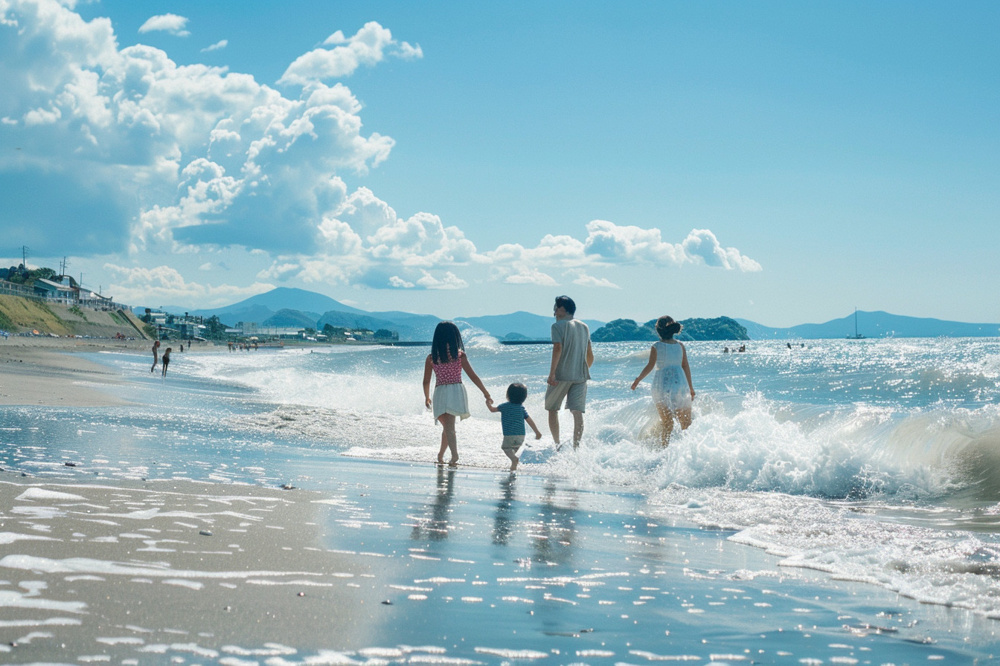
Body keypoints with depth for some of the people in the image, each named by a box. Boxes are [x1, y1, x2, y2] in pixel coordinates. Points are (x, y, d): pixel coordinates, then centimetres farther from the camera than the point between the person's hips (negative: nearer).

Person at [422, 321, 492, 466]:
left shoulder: (431, 358, 0)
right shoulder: (460, 355, -2)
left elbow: (426, 381, 7)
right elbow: (473, 376, -2)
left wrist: (427, 398, 24)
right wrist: (486, 394, 4)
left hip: (440, 393, 0)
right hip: (457, 391, 0)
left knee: (448, 427, 4)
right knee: (448, 427, 13)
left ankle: (454, 454, -17)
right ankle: (441, 454, 19)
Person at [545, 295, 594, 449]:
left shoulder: (558, 326, -4)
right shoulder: (584, 327, 15)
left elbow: (558, 348, -18)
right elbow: (590, 355, 19)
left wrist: (552, 372, -19)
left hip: (561, 374, -5)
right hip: (580, 375, 5)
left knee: (552, 409, 11)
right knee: (578, 412, -2)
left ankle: (557, 445, 8)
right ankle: (576, 447, -11)